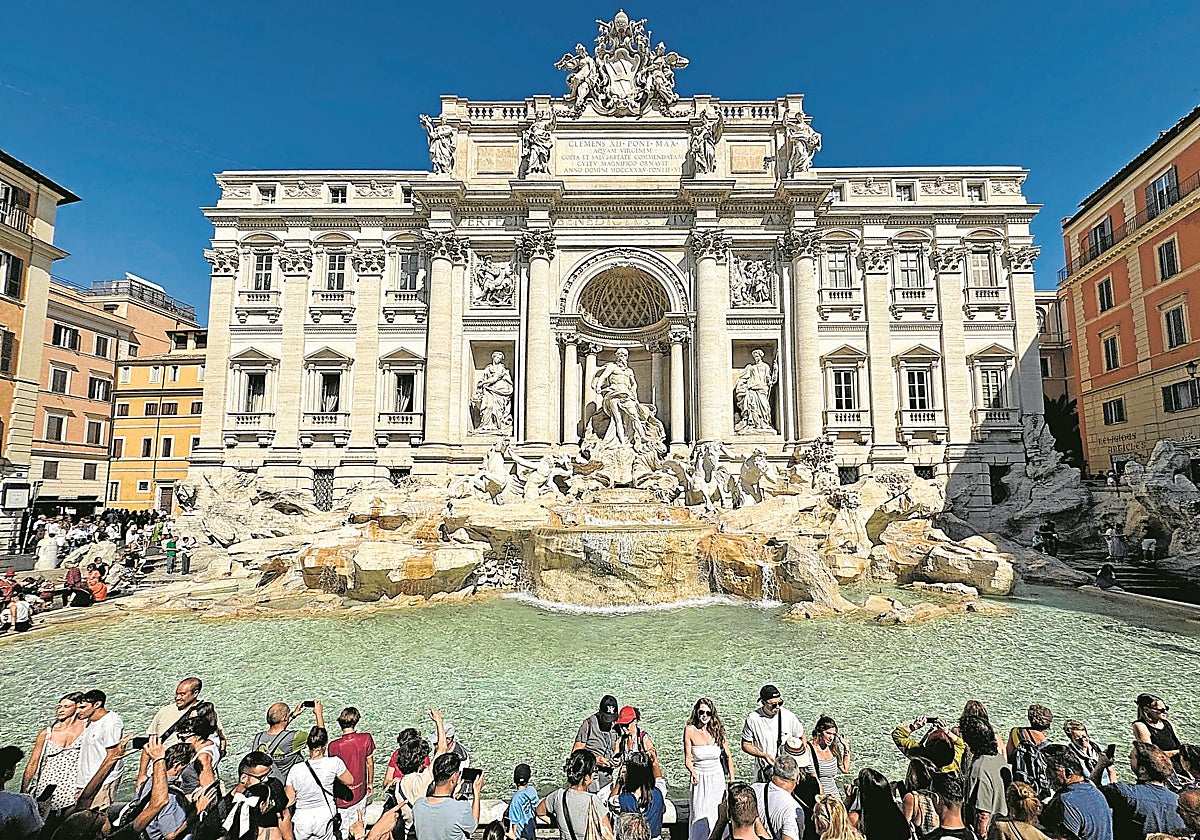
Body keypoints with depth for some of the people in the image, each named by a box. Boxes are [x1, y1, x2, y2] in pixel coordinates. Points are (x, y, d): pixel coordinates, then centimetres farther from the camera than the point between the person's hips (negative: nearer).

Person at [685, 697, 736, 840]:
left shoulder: (717, 730, -4)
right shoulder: (690, 730, -10)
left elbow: (728, 756, 6)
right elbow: (688, 759, -8)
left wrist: (732, 780, 5)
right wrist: (693, 773, -26)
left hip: (717, 778, 2)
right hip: (700, 779, -2)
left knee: (717, 815, 8)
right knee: (700, 818, -4)